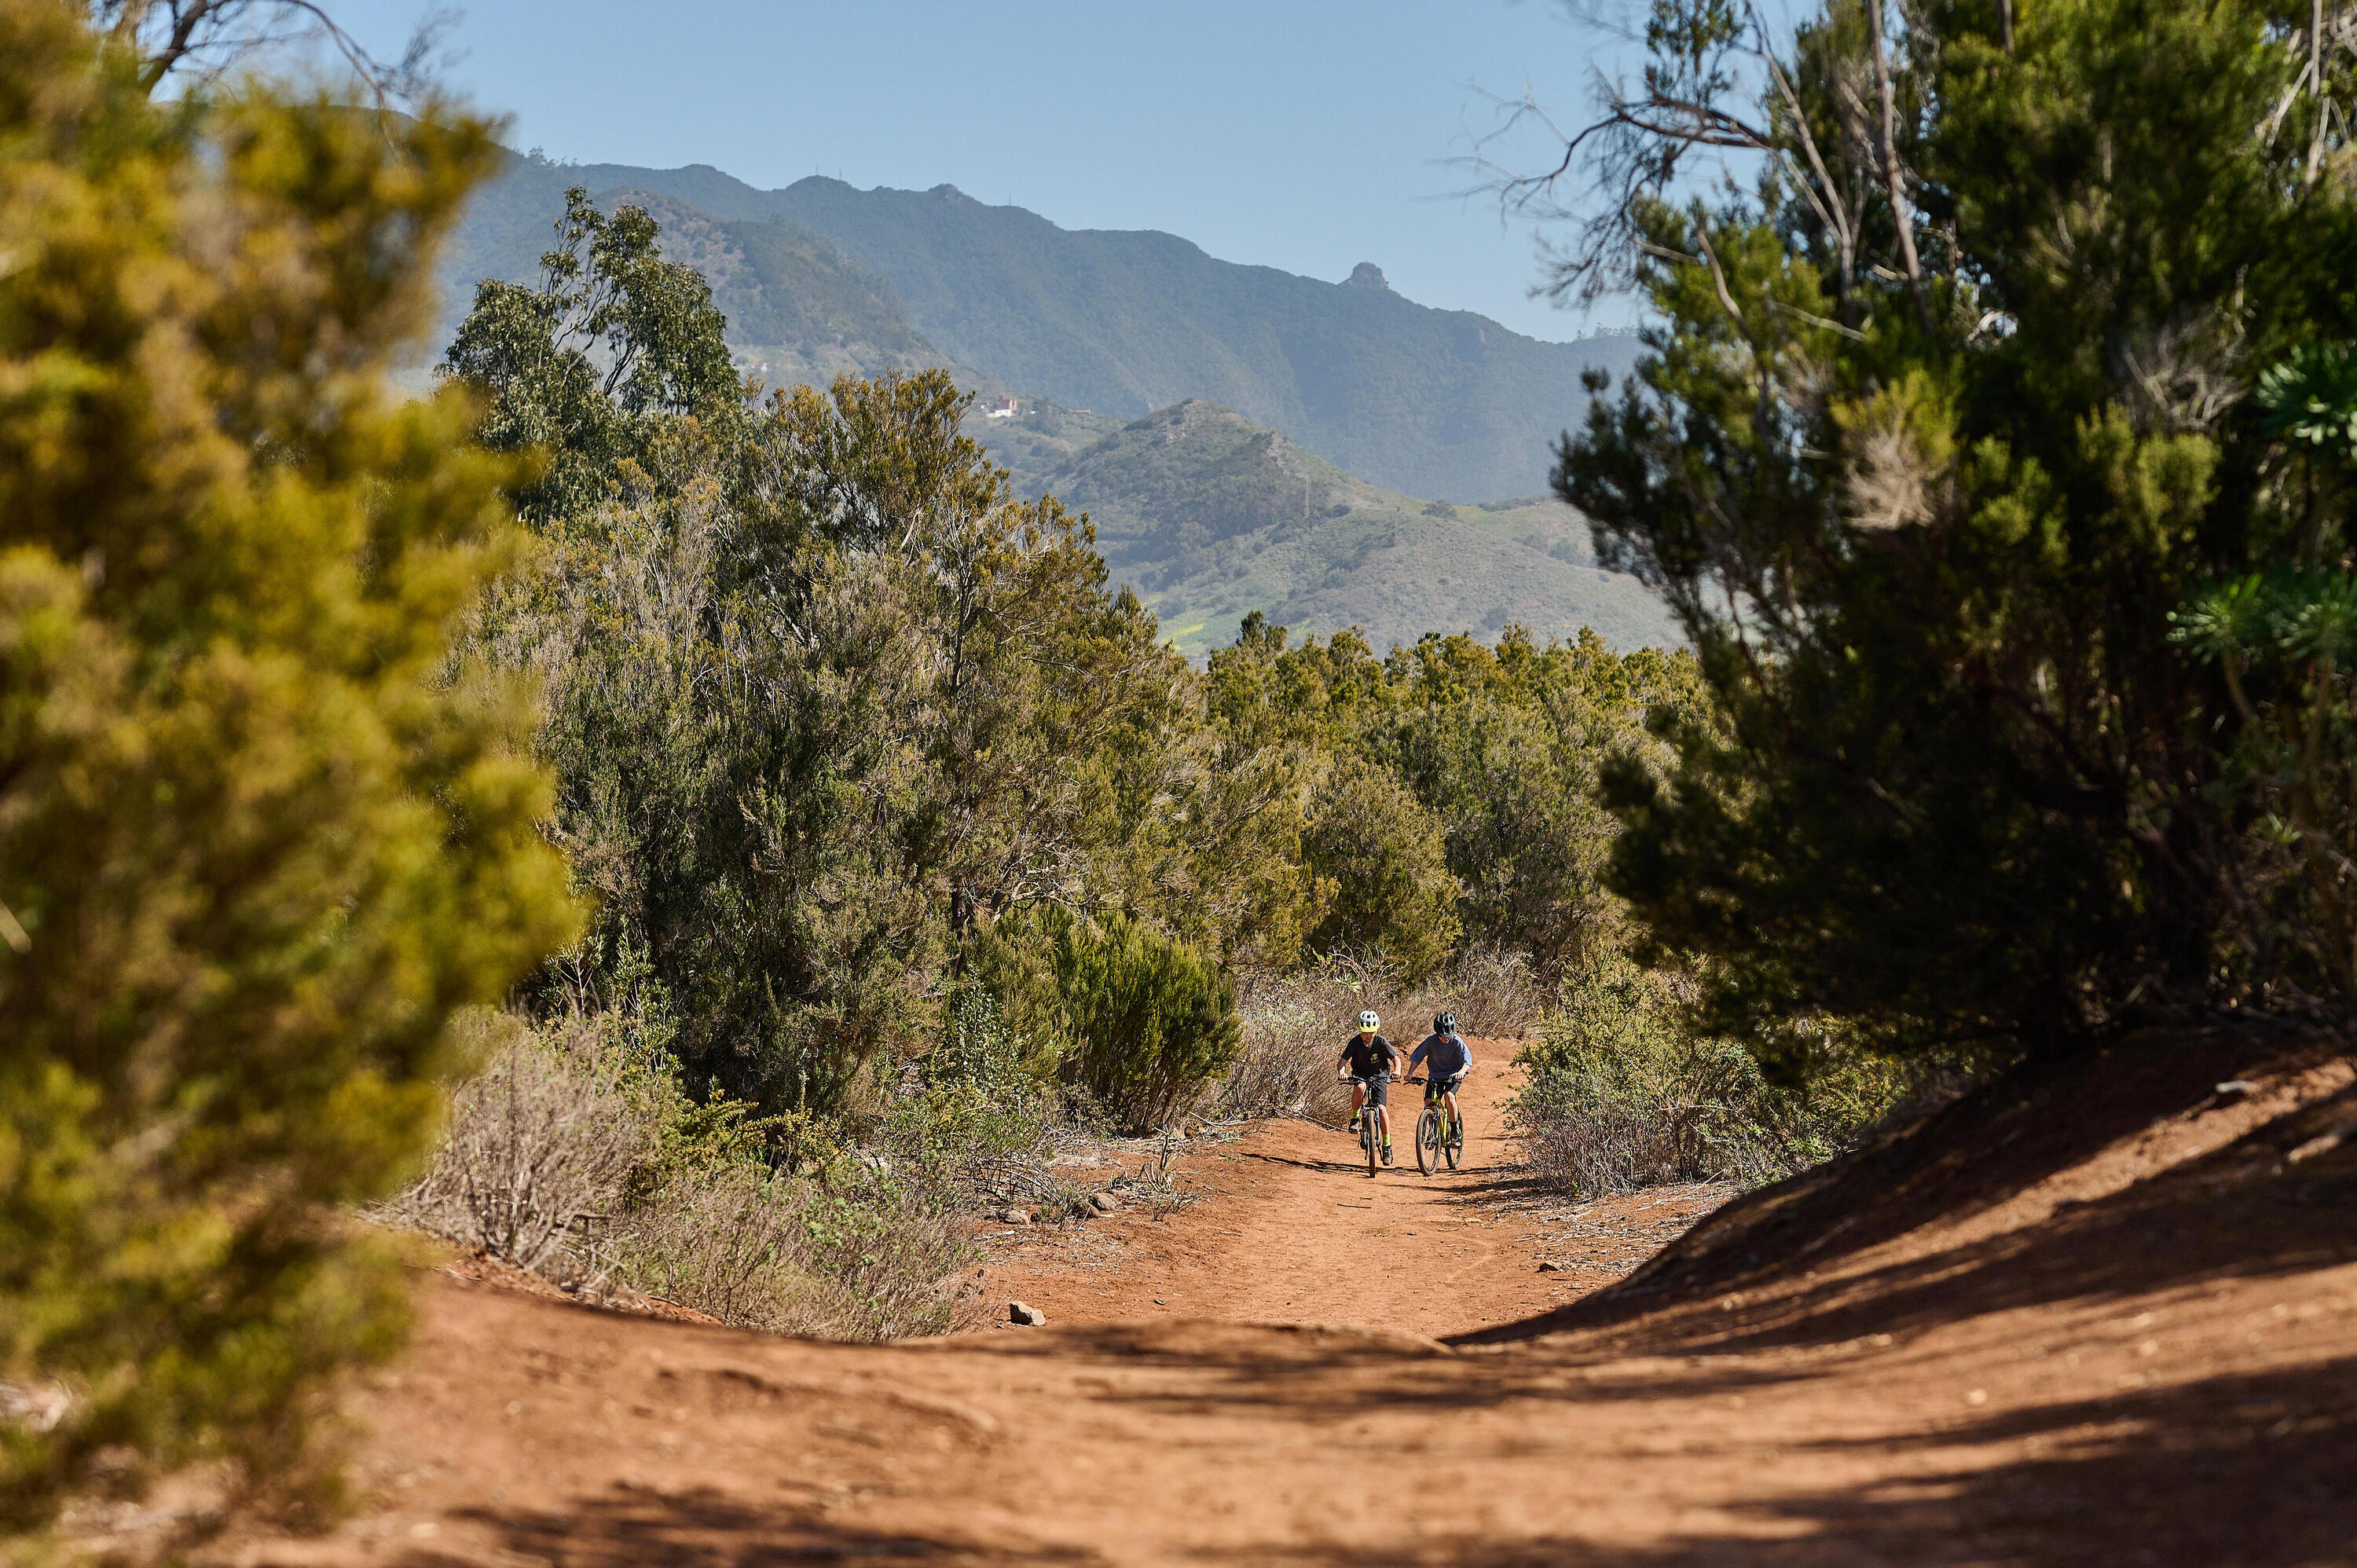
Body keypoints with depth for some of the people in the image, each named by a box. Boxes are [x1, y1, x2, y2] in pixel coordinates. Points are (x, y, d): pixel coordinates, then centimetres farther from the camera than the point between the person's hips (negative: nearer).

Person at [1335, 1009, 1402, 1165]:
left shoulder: (1381, 1042, -16)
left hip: (1379, 1076, 0)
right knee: (1360, 1088, -36)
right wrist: (1341, 1072, -40)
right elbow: (1342, 1061, -18)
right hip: (1361, 1074, 0)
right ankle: (1355, 1118, -11)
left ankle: (1387, 1145, -7)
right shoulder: (1355, 1042, -15)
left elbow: (1396, 1058, -14)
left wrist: (1396, 1071, -35)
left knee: (1380, 1108, -16)